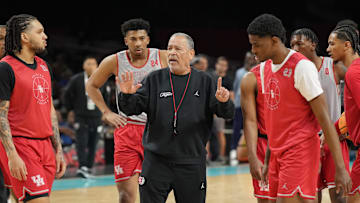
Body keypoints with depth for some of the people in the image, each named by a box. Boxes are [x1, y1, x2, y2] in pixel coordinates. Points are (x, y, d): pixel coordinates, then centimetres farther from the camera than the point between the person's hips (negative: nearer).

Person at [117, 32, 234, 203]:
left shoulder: (205, 82, 5)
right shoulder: (155, 80, 5)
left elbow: (226, 113, -3)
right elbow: (132, 108, 0)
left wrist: (223, 102, -26)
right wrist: (127, 95, -22)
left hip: (192, 164, 0)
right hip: (156, 161, 0)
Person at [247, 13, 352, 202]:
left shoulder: (302, 67, -13)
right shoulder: (265, 68, 12)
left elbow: (324, 118, -14)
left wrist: (340, 167, -17)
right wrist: (268, 160, 21)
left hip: (300, 150, -8)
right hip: (279, 152, 8)